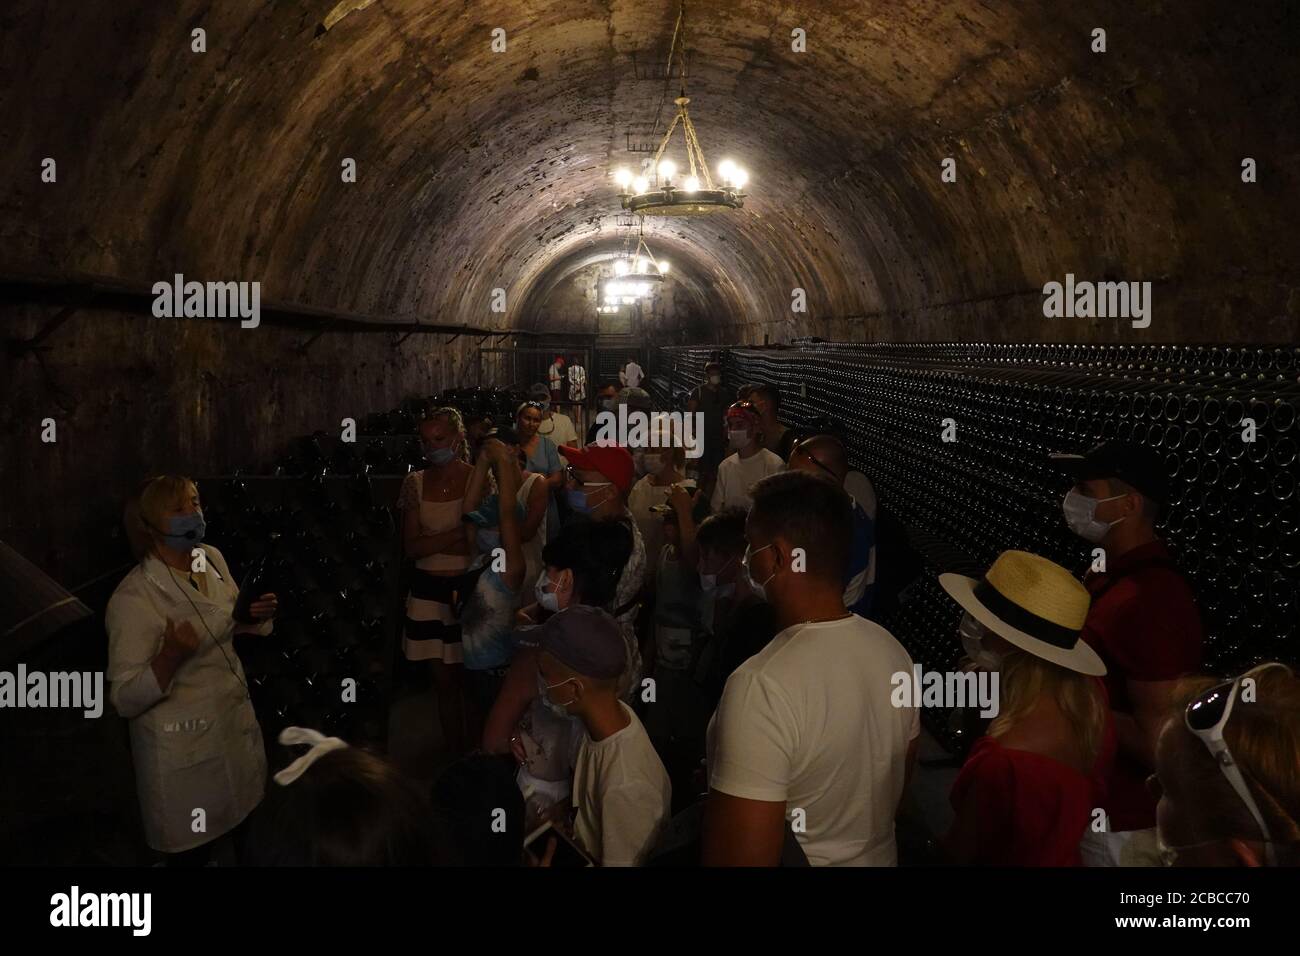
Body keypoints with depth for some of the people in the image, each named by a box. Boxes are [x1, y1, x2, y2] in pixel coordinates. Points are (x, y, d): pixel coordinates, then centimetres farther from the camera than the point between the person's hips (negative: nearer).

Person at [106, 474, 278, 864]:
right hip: (183, 745, -6)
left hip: (235, 717, 6)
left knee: (245, 825, 24)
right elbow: (125, 700, -22)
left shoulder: (212, 558, -4)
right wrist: (171, 656, -39)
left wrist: (257, 615, -9)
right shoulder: (132, 599, -25)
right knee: (192, 850, 13)